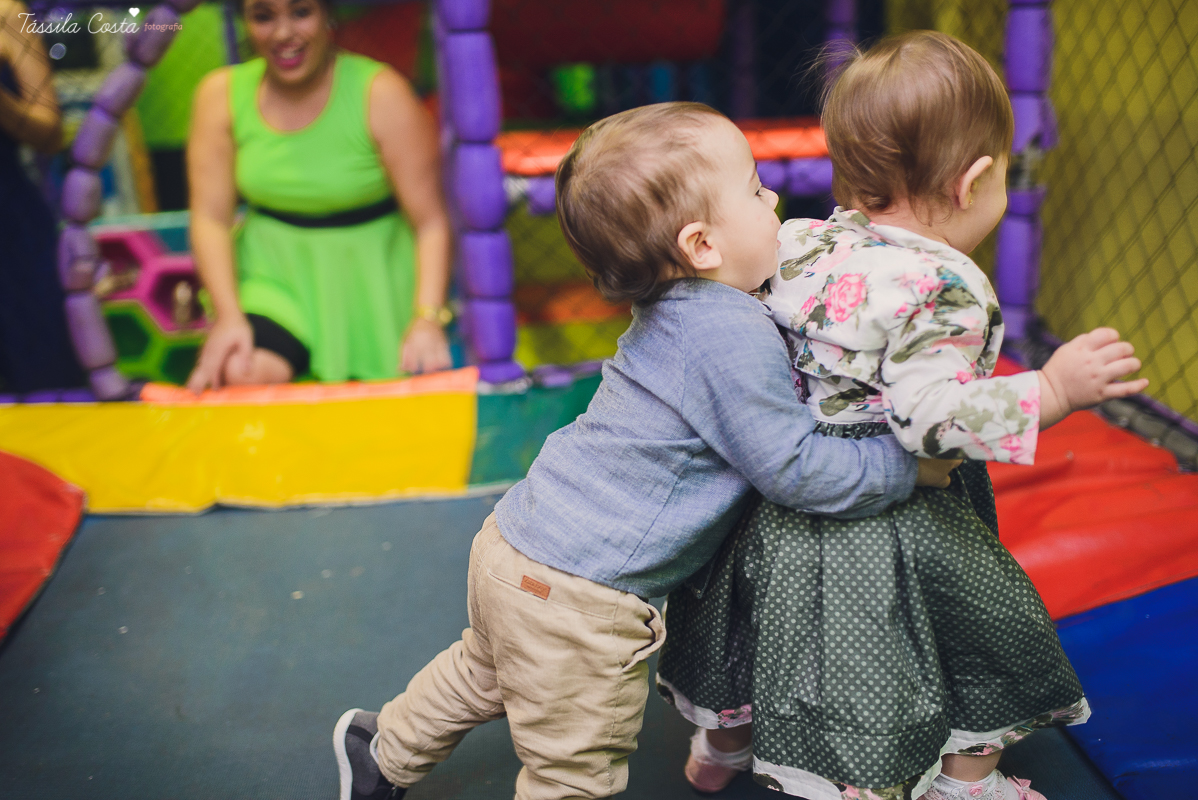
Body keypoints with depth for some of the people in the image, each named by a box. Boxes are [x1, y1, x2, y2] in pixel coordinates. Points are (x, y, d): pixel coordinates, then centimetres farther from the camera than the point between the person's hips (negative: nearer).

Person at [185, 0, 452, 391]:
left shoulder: (382, 94, -15)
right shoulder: (221, 94, -4)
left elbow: (431, 221, -16)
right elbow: (211, 217, -4)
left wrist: (427, 320, -28)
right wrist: (229, 315, -17)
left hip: (370, 275, -1)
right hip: (275, 272, 2)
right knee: (241, 374, -24)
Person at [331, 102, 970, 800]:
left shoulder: (676, 307, 5)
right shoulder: (733, 338, -24)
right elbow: (795, 469, -19)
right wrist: (907, 465, -7)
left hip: (517, 542, 10)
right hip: (572, 600, -10)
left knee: (484, 673, 35)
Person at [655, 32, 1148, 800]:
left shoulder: (795, 244, -5)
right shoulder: (944, 288, -24)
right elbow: (933, 413, -30)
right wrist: (1054, 389, -28)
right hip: (894, 527, -6)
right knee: (994, 623, 20)